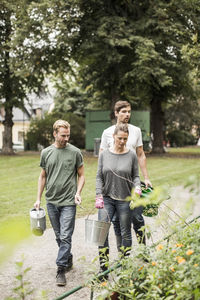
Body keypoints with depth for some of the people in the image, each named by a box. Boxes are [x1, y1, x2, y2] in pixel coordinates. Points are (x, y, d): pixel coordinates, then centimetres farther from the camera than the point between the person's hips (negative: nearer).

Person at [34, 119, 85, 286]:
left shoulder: (75, 152, -1)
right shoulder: (46, 152, 7)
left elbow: (81, 175, 4)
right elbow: (43, 177, 14)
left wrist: (78, 193, -12)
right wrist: (38, 198, 11)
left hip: (68, 202, -3)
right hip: (51, 201, 4)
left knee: (65, 237, -8)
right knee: (59, 236, 13)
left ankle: (61, 269, -3)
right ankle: (68, 259, 32)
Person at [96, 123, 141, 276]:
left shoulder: (132, 155, 0)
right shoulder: (104, 154, 3)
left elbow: (135, 176, 5)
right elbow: (99, 177, 5)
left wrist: (137, 187, -15)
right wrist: (99, 196, -5)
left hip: (125, 199, -1)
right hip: (107, 199, 1)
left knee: (125, 233, 6)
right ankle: (104, 267, 1)